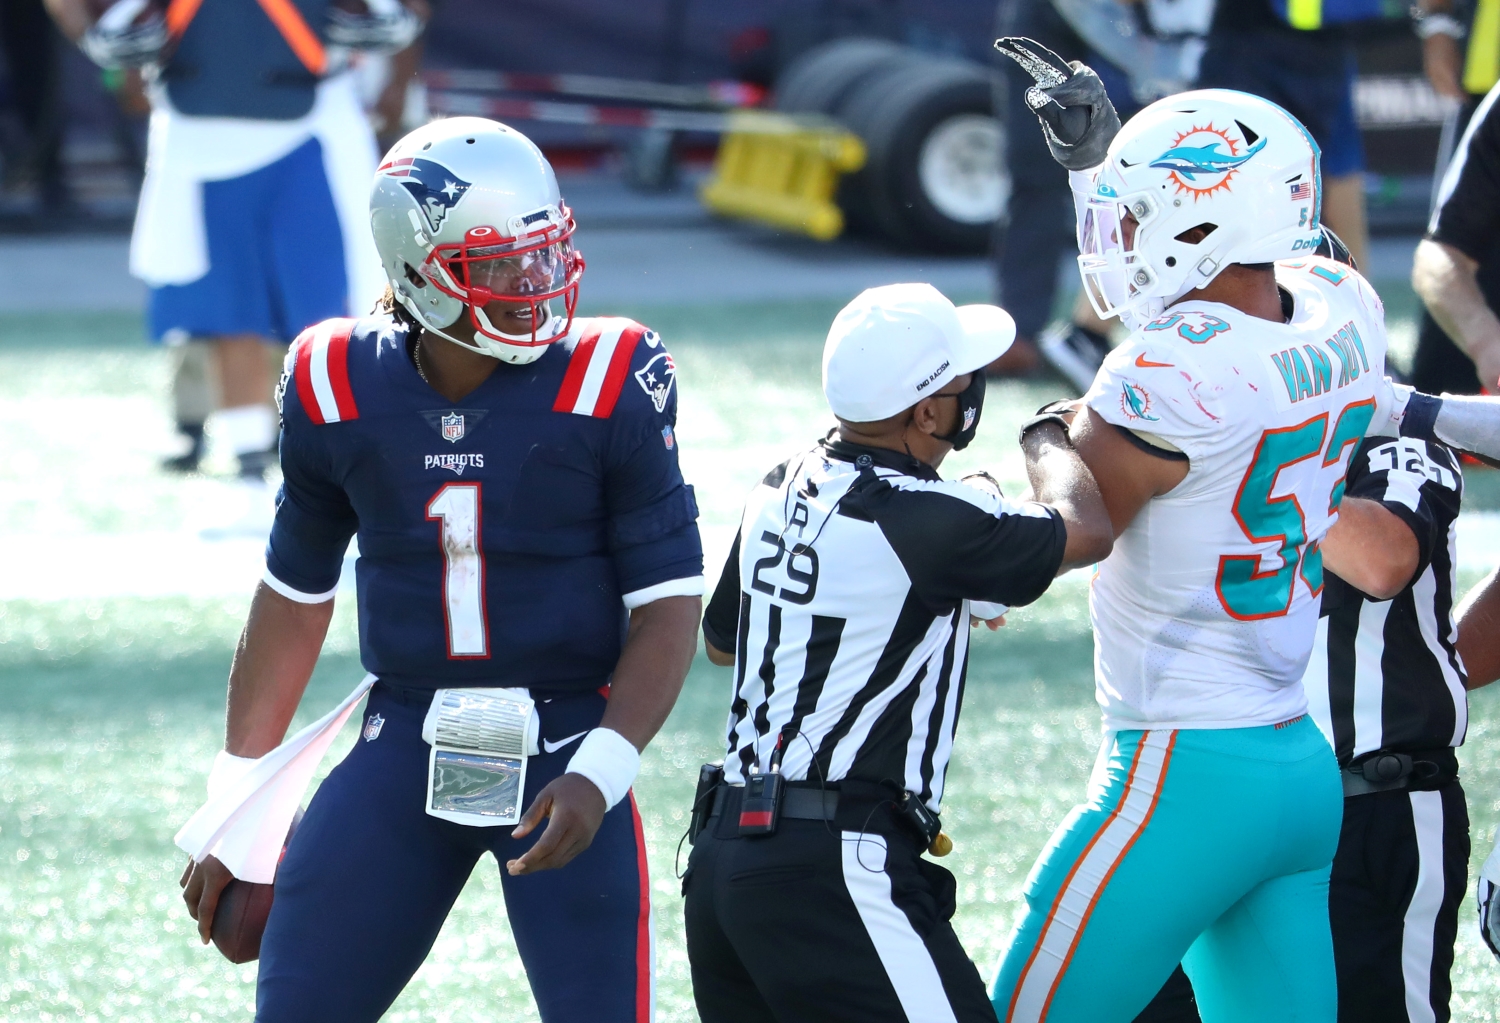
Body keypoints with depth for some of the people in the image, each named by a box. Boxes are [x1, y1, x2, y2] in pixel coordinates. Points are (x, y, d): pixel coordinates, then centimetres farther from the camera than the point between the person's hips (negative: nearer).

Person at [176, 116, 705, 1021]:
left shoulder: (607, 387, -11)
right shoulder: (338, 391, -2)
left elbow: (668, 605, -7)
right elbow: (295, 595, 11)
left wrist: (599, 775, -21)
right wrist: (234, 809, 13)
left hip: (563, 746, -3)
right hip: (406, 744, 3)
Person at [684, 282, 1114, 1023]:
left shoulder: (780, 491, 10)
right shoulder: (923, 523, -14)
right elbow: (1084, 531, 0)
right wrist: (1049, 440, 21)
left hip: (721, 851, 9)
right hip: (832, 874, -9)